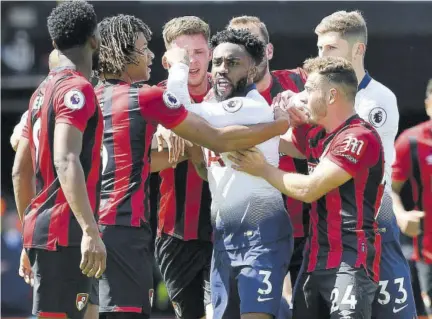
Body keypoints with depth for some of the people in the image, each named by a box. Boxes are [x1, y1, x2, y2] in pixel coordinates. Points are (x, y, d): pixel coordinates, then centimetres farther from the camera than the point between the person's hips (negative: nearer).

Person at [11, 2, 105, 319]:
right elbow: (65, 162, -25)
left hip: (43, 230, 10)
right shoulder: (77, 89, -11)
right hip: (65, 233, -10)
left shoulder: (44, 91, 17)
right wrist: (90, 230, -32)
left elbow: (20, 171, 20)